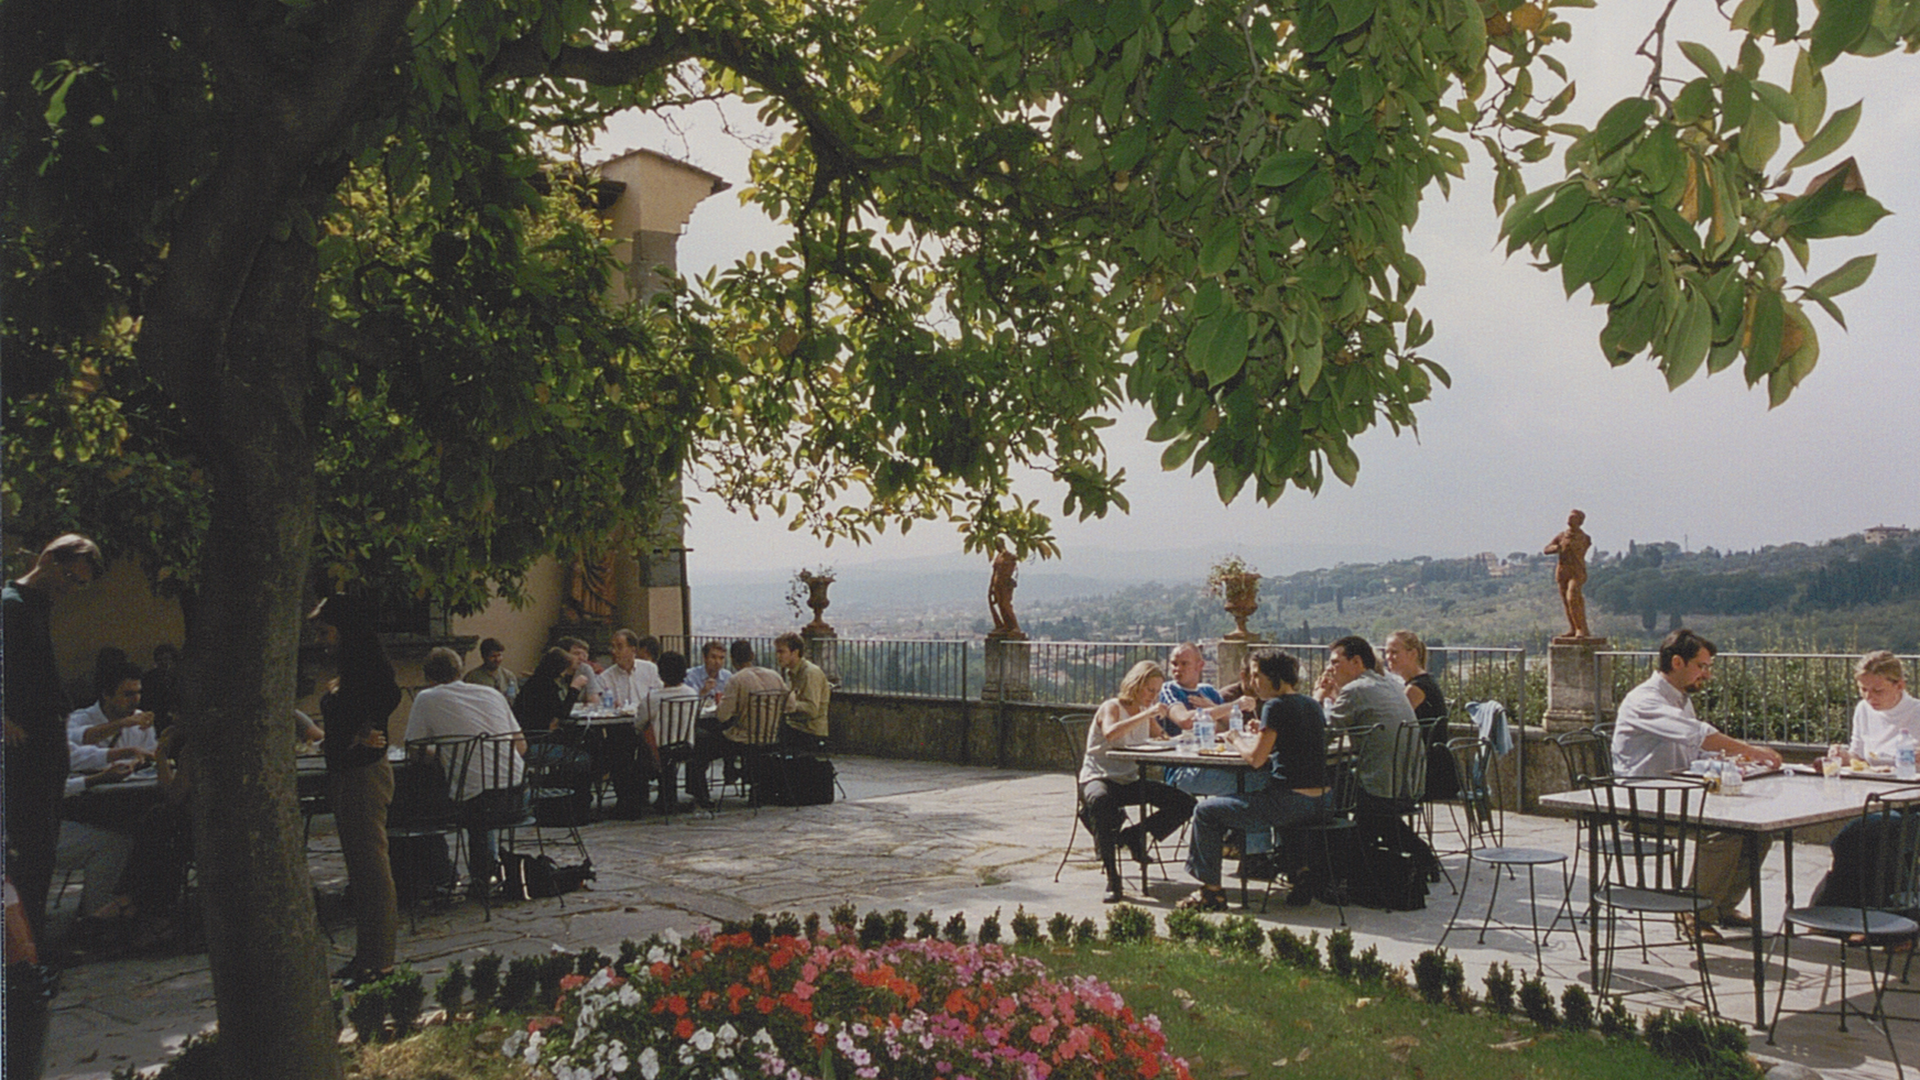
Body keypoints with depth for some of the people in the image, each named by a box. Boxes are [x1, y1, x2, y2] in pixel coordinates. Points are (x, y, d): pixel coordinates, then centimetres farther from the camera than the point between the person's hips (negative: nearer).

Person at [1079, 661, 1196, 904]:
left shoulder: (1146, 713, 13)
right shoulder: (1112, 707, -9)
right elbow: (1110, 732, -31)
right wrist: (1147, 714, -32)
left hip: (1130, 781, 7)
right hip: (1098, 778, -7)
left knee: (1185, 803, -9)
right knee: (1100, 800, -43)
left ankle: (1133, 835, 7)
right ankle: (1112, 880, -37)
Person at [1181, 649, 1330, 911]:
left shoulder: (1276, 706, -13)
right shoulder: (1311, 704, 12)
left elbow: (1255, 759, -16)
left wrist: (1236, 740, 2)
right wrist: (1263, 735, 16)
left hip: (1290, 804, -9)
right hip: (1318, 803, 9)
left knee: (1206, 811, 2)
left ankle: (1212, 891, 8)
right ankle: (1301, 874, 28)